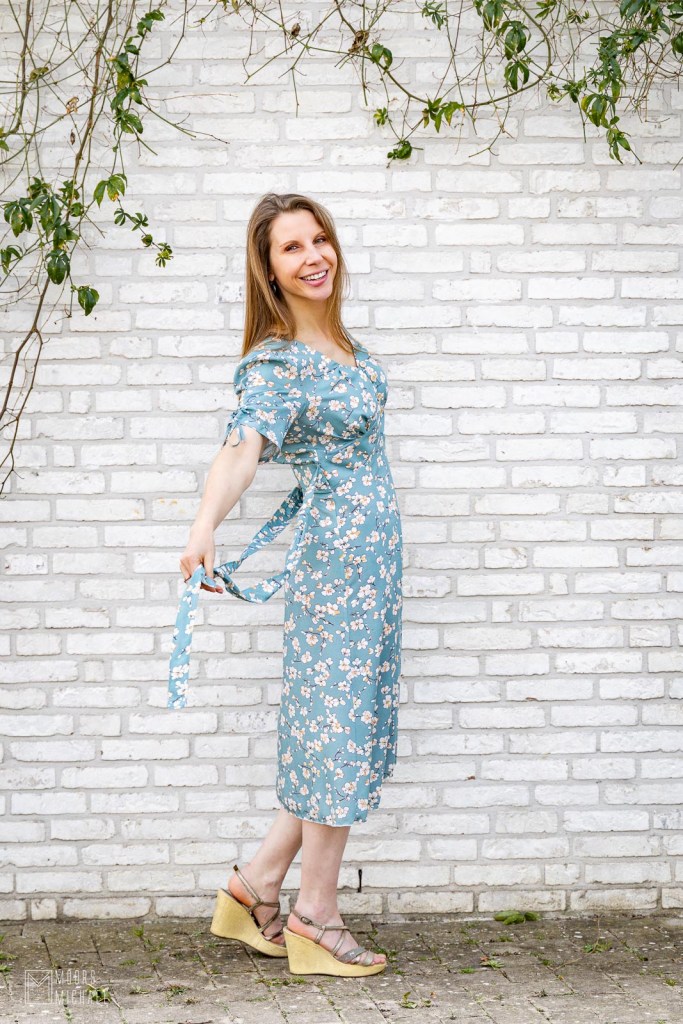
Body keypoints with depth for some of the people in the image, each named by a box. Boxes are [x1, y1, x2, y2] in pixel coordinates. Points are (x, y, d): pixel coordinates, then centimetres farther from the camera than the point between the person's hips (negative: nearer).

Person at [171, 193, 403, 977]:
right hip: (340, 551, -9)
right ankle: (315, 915, 8)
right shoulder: (276, 362, -19)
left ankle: (258, 883, 19)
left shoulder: (335, 339, 7)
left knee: (351, 720, 12)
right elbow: (242, 446, -36)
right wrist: (204, 527, -50)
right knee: (340, 716, -3)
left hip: (371, 550, 9)